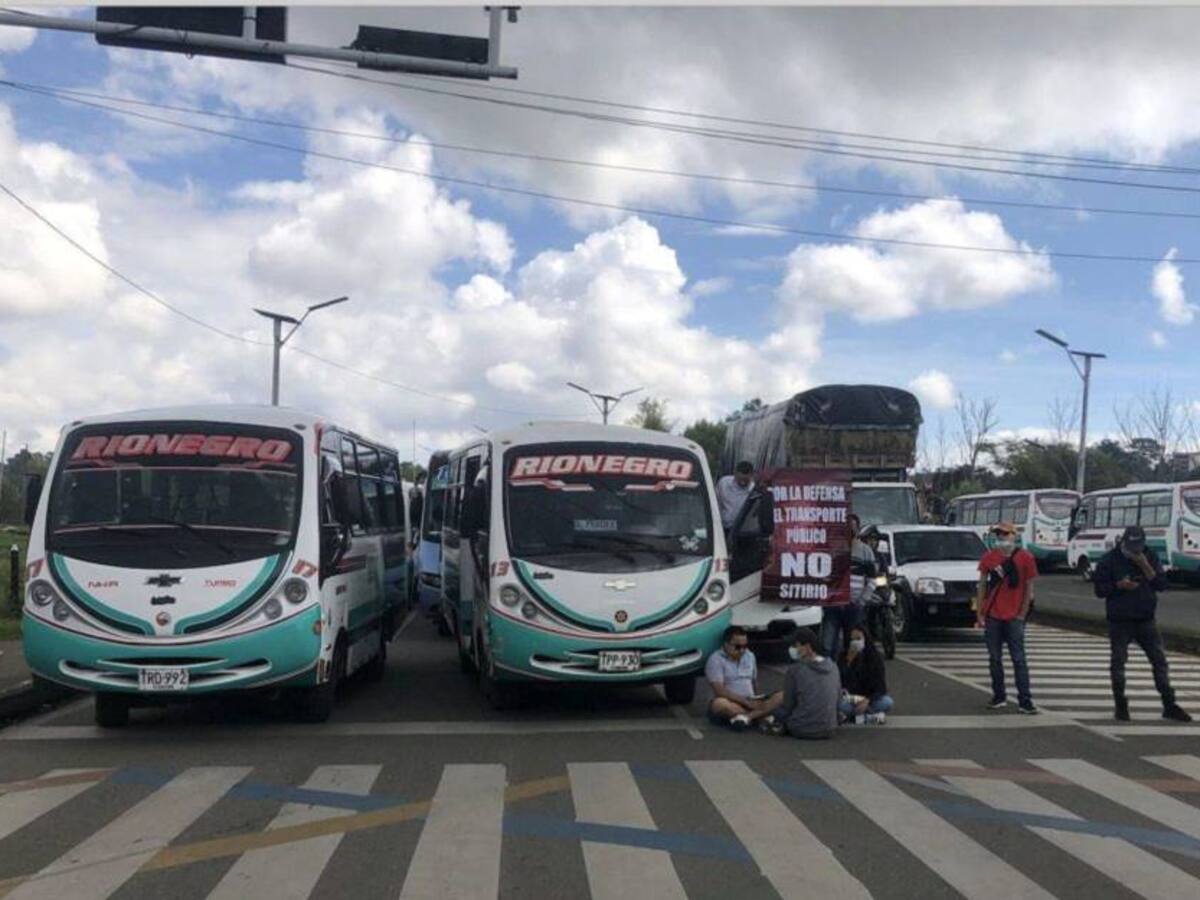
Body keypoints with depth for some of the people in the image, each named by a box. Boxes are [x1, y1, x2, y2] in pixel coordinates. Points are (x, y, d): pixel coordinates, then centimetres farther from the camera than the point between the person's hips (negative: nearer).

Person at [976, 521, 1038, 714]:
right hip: (992, 616, 3)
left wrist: (1022, 615, -4)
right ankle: (999, 696, 17)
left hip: (1014, 617, -3)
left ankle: (1025, 701, 0)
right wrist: (979, 613, 3)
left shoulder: (1025, 558, -3)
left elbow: (1029, 588, 0)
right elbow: (982, 585, 8)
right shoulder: (989, 557, 4)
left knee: (1019, 659, -3)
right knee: (994, 658, 8)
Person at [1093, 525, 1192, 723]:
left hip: (1145, 620, 3)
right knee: (1118, 663, 3)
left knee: (1159, 661, 4)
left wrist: (1145, 566, -16)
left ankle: (1169, 706, 12)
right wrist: (1119, 585, -21)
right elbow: (1099, 589, -5)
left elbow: (1161, 584, -4)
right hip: (1119, 622, -2)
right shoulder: (1110, 560, -6)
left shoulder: (1150, 556, 3)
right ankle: (1120, 705, 15)